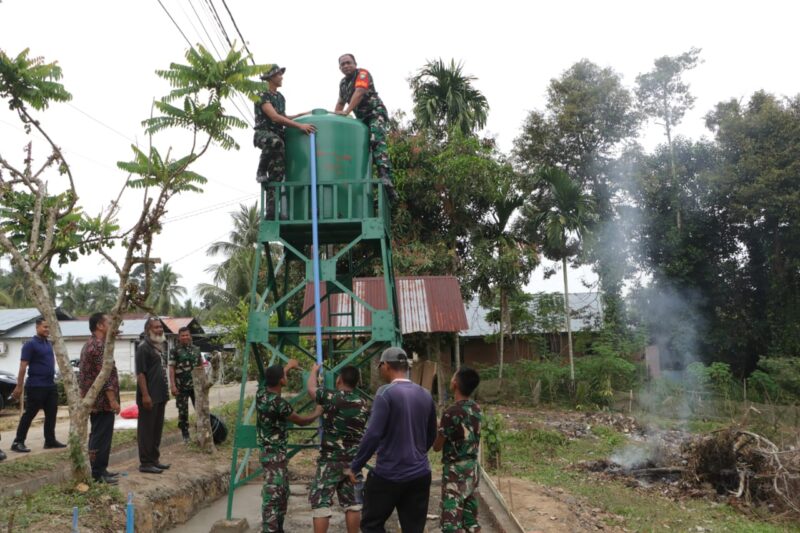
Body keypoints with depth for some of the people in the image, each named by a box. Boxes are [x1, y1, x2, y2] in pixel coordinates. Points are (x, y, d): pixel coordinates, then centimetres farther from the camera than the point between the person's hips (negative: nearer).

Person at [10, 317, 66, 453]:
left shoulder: (49, 344, 13)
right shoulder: (31, 344, -11)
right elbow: (23, 367, -14)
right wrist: (19, 386, -17)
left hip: (50, 386, 8)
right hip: (36, 386, -7)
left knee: (51, 414, 9)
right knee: (29, 414, -1)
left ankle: (50, 440, 16)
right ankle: (18, 442, 8)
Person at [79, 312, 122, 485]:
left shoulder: (88, 345, 16)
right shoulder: (99, 346, -18)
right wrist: (113, 400, -21)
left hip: (93, 400, 11)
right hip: (103, 400, -11)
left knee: (97, 436, 14)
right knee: (101, 437, -4)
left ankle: (99, 470, 21)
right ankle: (98, 474, 1)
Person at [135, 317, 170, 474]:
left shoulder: (161, 346, 14)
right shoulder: (143, 348, -12)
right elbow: (140, 373, -18)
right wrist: (145, 395, -23)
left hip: (160, 396, 9)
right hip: (149, 397, -9)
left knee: (157, 429, 14)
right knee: (146, 430, -1)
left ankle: (154, 459, 24)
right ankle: (145, 463, 6)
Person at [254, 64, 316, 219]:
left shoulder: (280, 97, 17)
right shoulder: (263, 96, -8)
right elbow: (275, 117, -22)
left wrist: (302, 114, 18)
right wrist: (300, 126, -29)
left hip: (278, 135, 7)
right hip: (263, 133, -7)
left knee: (277, 175, -4)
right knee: (275, 141, -44)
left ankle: (271, 213, -5)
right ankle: (261, 171, -19)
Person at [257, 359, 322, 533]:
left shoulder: (261, 392, -1)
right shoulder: (279, 403, -25)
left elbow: (273, 379, 25)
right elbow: (301, 421, -10)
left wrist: (288, 366, 37)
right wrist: (318, 412, 8)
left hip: (274, 453, 10)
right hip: (274, 454, -10)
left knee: (282, 493, 19)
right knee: (272, 496, -6)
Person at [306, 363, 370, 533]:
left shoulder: (331, 397, -13)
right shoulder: (363, 404, 3)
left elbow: (310, 388, 5)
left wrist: (314, 371, 23)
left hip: (330, 460, -5)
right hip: (353, 461, 5)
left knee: (321, 502, 1)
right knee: (352, 502, 13)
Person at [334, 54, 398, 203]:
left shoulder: (362, 73, -7)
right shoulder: (343, 83, 17)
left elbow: (359, 93, -22)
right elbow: (340, 102, 28)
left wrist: (346, 112, -29)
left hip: (376, 113, -9)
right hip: (362, 118, 9)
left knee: (377, 141, -30)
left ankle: (385, 178, -47)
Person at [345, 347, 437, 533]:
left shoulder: (386, 393, -13)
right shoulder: (425, 395, 6)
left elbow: (373, 434, -18)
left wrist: (354, 467, -9)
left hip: (389, 474, -5)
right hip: (420, 474, 6)